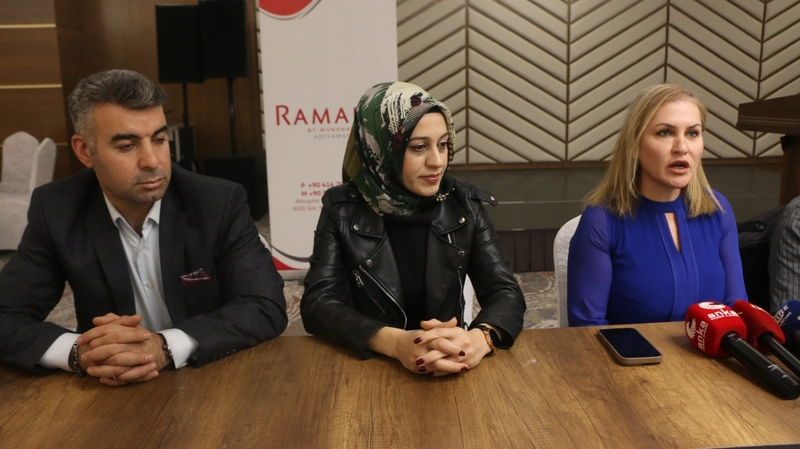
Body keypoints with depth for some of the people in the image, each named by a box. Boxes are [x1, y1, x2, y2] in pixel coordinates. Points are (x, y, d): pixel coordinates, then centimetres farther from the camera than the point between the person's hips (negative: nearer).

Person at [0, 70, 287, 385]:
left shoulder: (221, 203, -12)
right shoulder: (56, 210, -6)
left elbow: (267, 308, -17)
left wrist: (166, 347, -31)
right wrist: (79, 352, -26)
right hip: (110, 392, 2)